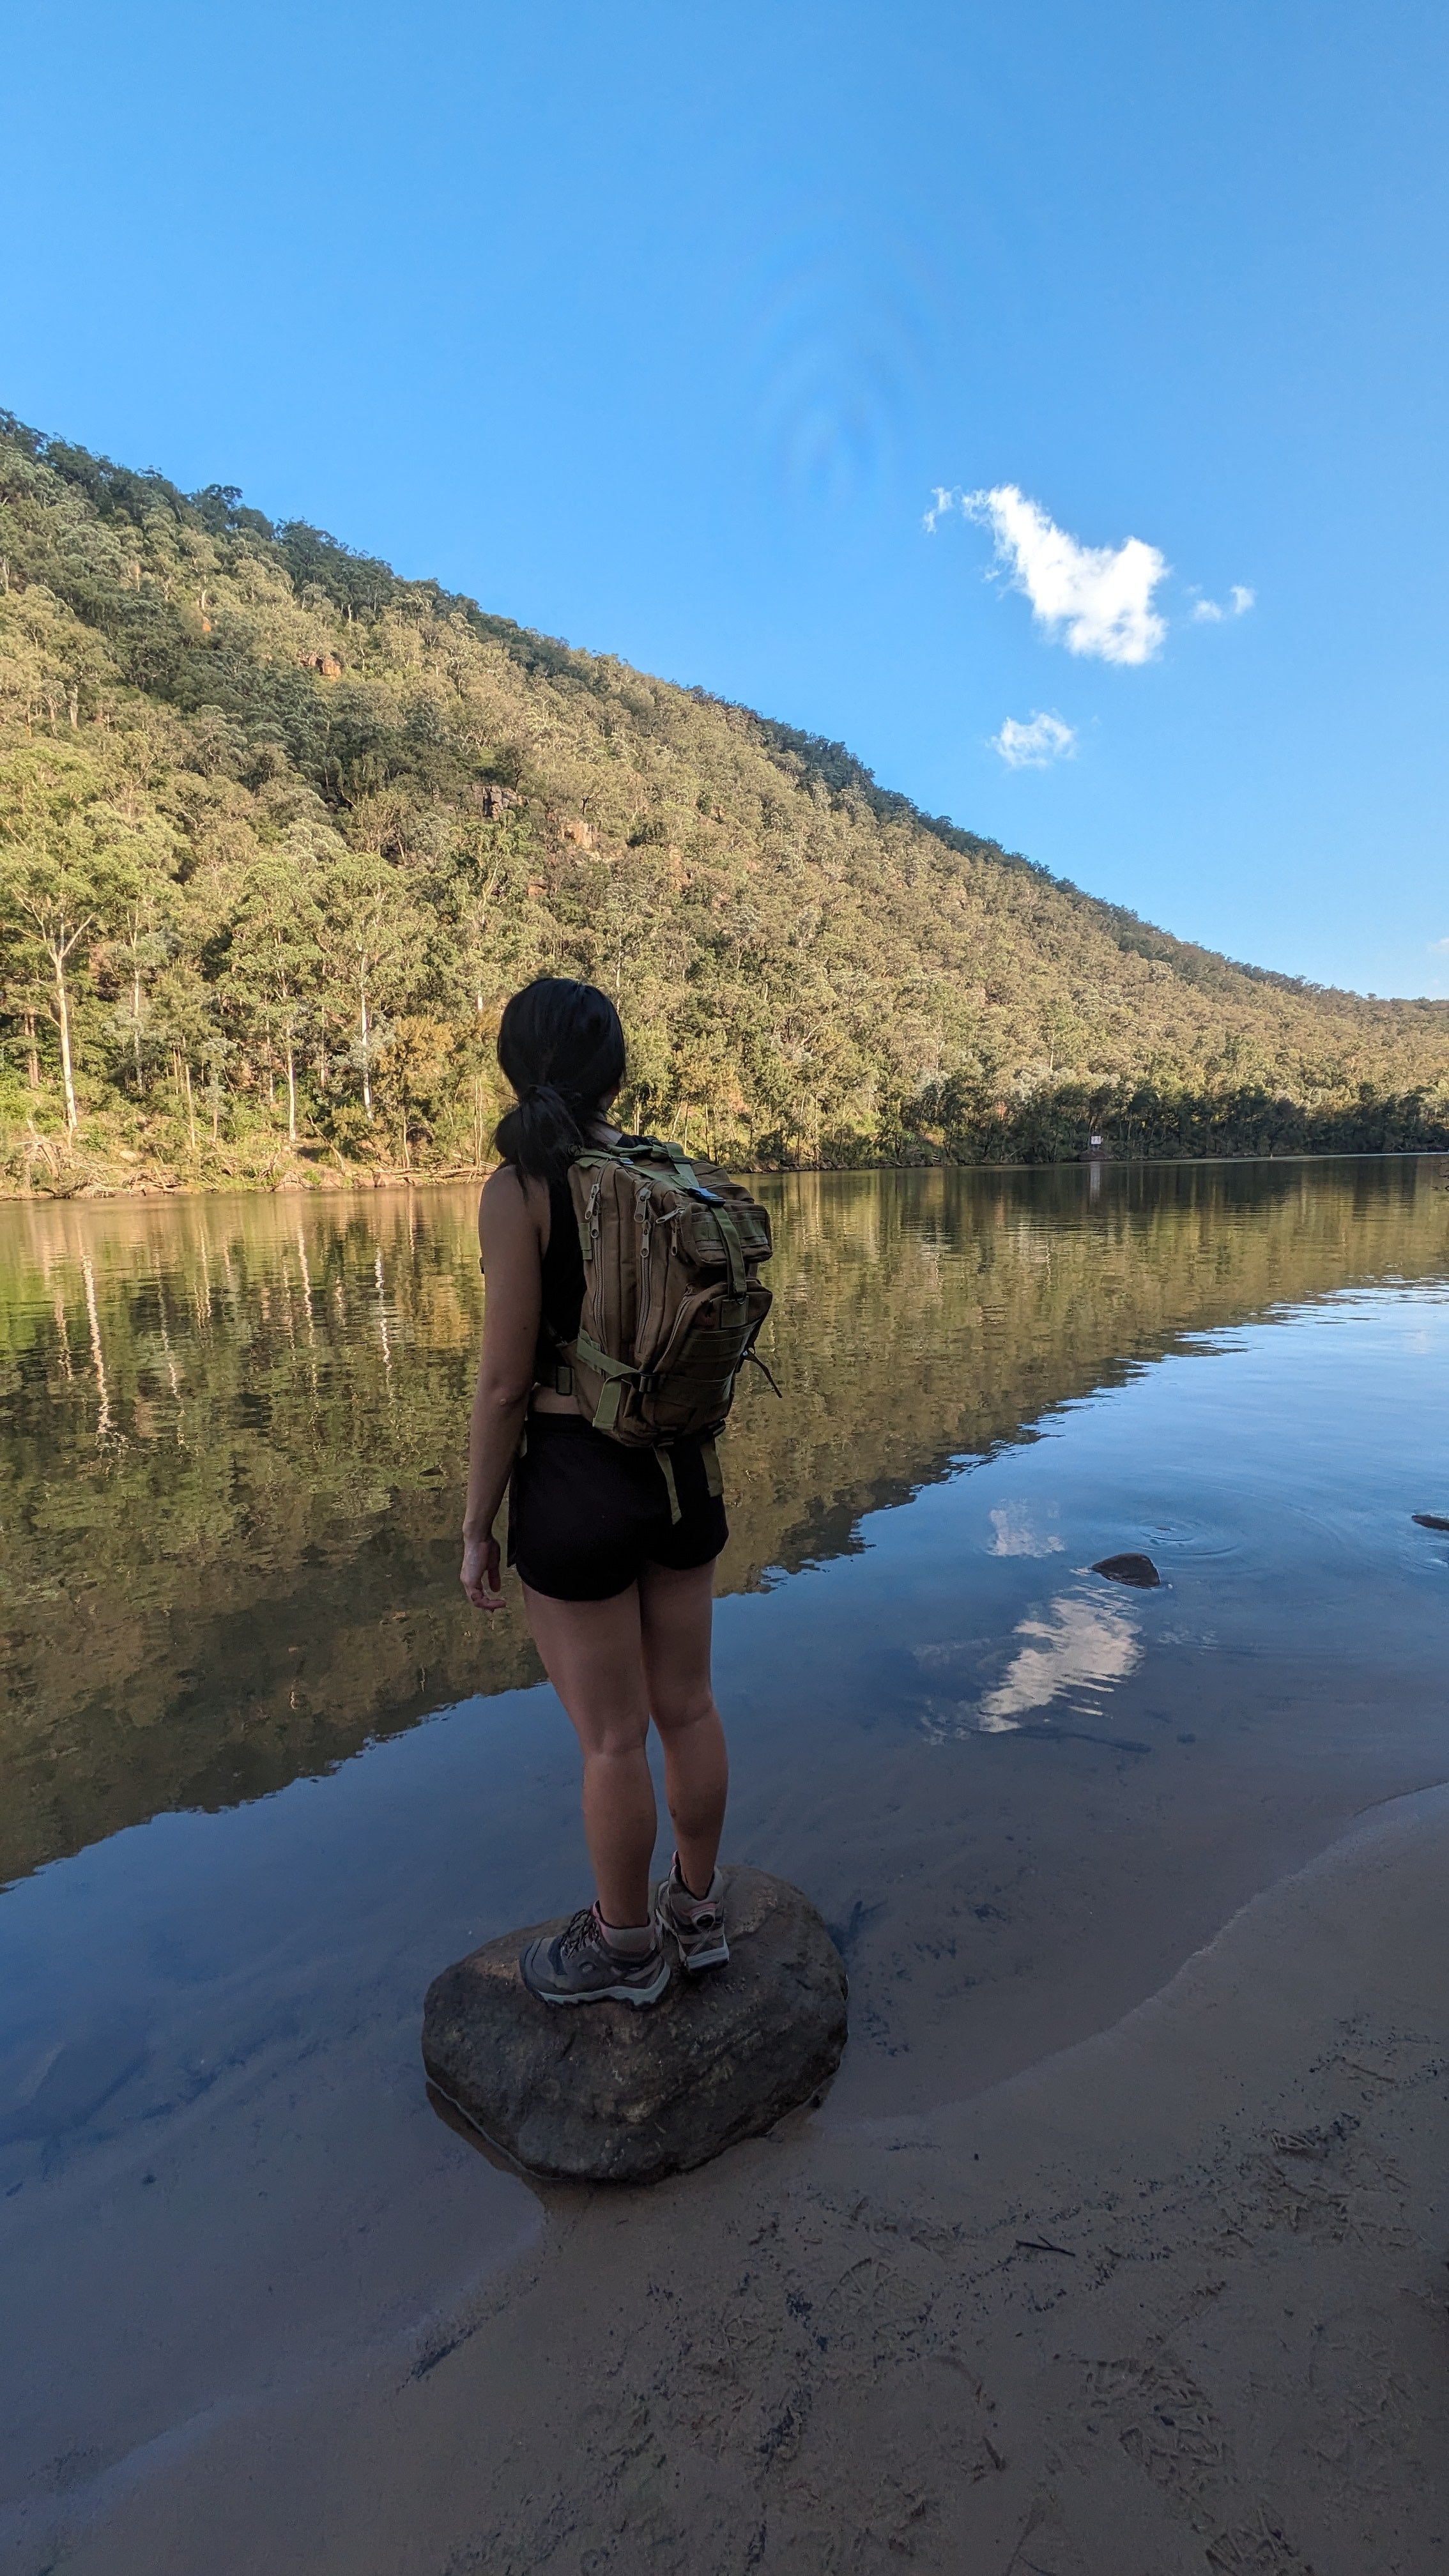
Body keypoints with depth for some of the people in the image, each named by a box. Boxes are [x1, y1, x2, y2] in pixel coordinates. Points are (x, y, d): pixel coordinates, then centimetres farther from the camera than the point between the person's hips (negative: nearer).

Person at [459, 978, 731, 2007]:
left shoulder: (520, 1188, -15)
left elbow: (506, 1382, -16)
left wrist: (478, 1526, -4)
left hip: (576, 1480, -6)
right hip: (681, 1468, 6)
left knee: (613, 1738, 11)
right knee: (688, 1706, 20)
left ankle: (627, 1948, 32)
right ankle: (699, 1909, 40)